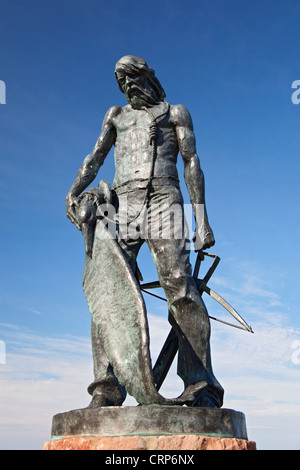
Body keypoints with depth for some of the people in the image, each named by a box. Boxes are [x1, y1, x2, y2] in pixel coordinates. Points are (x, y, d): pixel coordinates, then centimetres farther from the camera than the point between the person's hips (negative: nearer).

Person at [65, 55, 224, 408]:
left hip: (162, 201, -3)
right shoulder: (116, 116, 30)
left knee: (180, 288, -19)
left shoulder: (175, 112, 22)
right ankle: (107, 390, -16)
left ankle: (202, 390, -20)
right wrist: (73, 192, -3)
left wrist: (202, 219, 0)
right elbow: (96, 157, 18)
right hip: (122, 205, 3)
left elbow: (192, 164, 11)